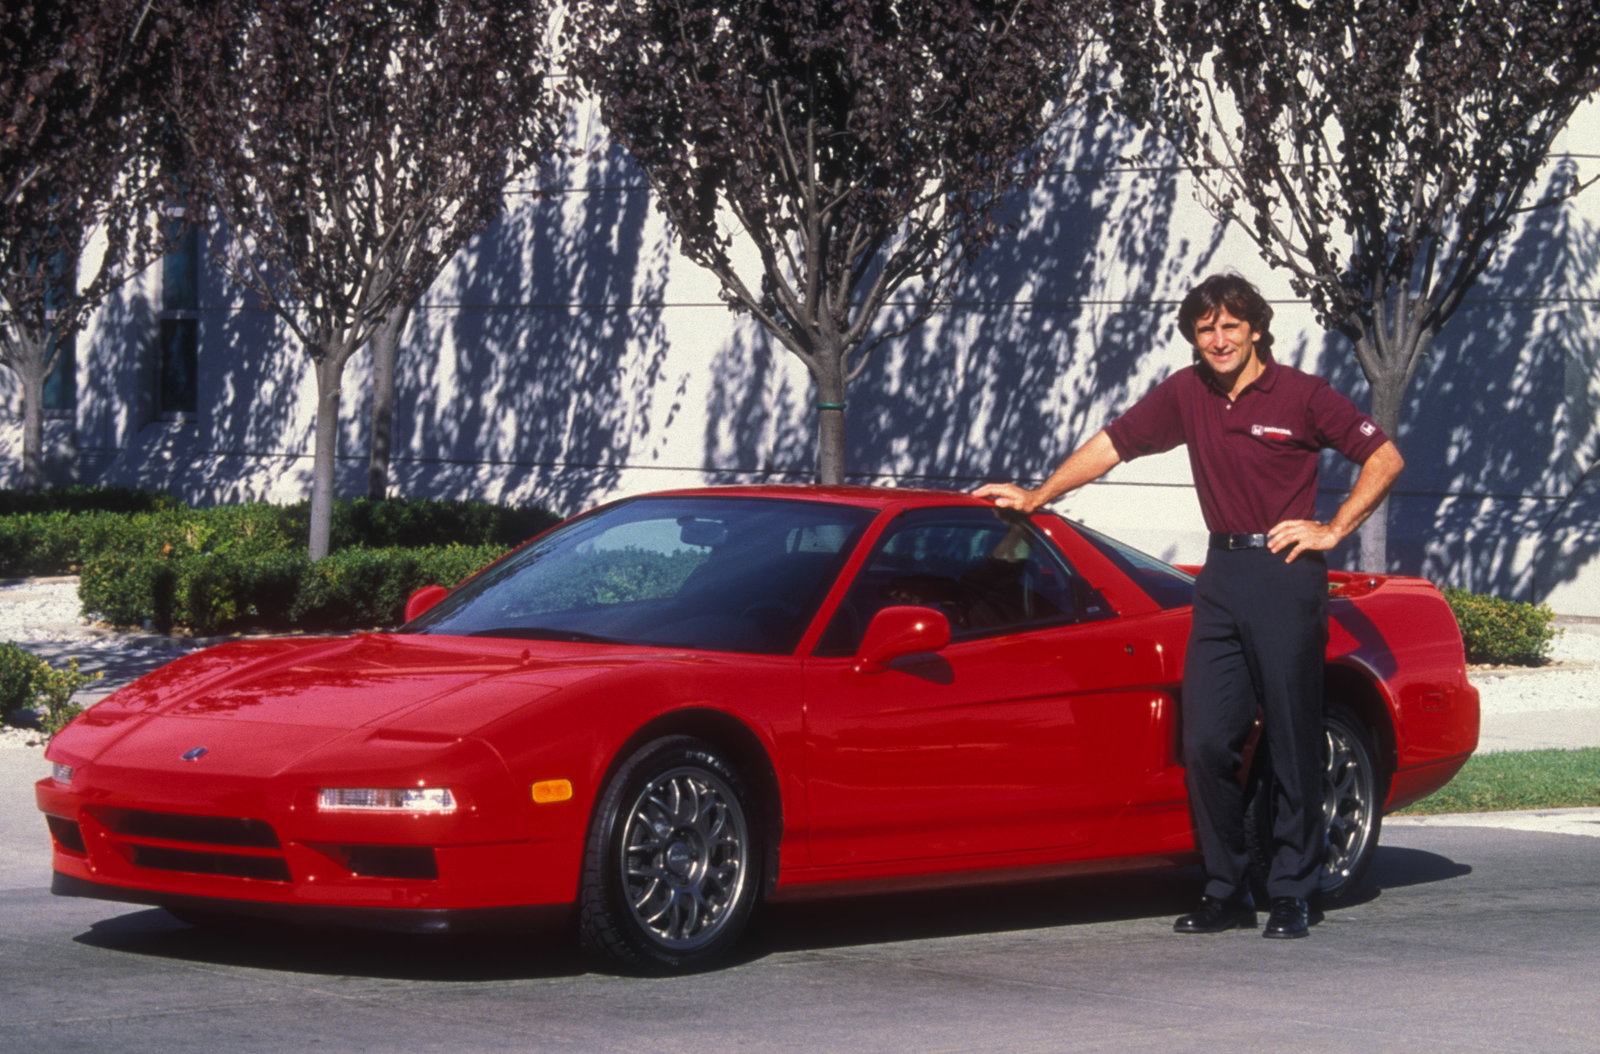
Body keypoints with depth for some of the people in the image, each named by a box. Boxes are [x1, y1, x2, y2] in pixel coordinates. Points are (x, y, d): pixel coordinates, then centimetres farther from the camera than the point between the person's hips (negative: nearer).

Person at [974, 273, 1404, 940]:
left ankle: (1292, 896, 5)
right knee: (1206, 742, -1)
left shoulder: (1300, 395, -3)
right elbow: (1113, 444, 17)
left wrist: (1333, 531, -4)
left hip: (1285, 576, -4)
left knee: (1293, 745, -2)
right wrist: (1037, 496, 15)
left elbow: (1385, 459, 0)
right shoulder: (1186, 395, 9)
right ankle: (1226, 892, 8)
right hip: (1221, 577, 5)